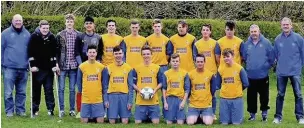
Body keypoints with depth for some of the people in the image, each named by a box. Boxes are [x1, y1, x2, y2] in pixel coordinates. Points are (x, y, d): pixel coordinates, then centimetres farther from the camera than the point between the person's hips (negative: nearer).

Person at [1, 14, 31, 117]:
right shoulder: (6, 33, 2)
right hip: (9, 68, -3)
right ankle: (9, 111, 6)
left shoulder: (27, 34, 10)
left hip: (23, 68, 3)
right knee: (8, 92, -2)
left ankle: (20, 110, 17)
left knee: (22, 92, 8)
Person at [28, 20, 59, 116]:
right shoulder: (34, 37, -4)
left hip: (49, 68, 1)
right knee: (36, 89, 6)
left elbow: (55, 52, 4)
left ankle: (50, 109, 5)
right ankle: (35, 109, 15)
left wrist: (55, 65, -3)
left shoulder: (52, 37, 2)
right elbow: (31, 52, -7)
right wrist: (32, 65, -12)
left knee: (49, 89, 0)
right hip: (37, 68, -1)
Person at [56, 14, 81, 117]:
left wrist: (80, 64, 1)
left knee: (72, 89, 7)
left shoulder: (79, 35, 4)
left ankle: (72, 109, 15)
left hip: (74, 66, 0)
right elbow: (56, 51, 2)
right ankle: (61, 109, 12)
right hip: (62, 66, 0)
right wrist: (57, 65, -5)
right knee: (61, 88, 4)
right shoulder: (60, 35, 3)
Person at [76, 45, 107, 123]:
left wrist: (103, 94, 7)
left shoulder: (102, 67, 0)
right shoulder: (81, 66, -2)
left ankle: (96, 116, 29)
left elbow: (104, 82, 8)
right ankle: (89, 116, 32)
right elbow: (79, 82, 8)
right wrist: (81, 92, 6)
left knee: (100, 121, -2)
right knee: (84, 121, 2)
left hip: (98, 99, 0)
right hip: (85, 99, 0)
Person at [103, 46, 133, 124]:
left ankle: (123, 116, 24)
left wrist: (130, 101, -3)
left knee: (125, 122, -5)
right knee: (112, 121, -4)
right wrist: (106, 100, -1)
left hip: (124, 96, 0)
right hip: (112, 96, 0)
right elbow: (105, 86, 7)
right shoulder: (108, 68, 4)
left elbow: (130, 86, 4)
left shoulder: (128, 68, 4)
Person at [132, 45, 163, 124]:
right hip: (140, 100, 0)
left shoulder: (157, 68, 5)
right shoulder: (136, 68, 4)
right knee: (138, 122, -1)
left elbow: (160, 83, 9)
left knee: (156, 122, -2)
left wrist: (155, 90, -9)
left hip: (154, 100, 0)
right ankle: (145, 116, 31)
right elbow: (133, 83, 8)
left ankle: (150, 117, 31)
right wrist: (139, 90, -10)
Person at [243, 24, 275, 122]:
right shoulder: (246, 44, 3)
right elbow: (244, 58, 14)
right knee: (251, 96, 6)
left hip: (263, 75, -2)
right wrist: (248, 66, 12)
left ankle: (264, 114, 16)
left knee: (264, 95, 4)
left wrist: (268, 66, 1)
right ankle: (252, 114, 16)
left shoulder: (266, 43, -5)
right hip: (250, 75, 2)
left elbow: (271, 57, -1)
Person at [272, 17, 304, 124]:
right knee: (280, 95, 8)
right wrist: (281, 64, 12)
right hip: (281, 72, 2)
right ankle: (278, 116, 15)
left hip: (295, 71, -2)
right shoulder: (277, 39, 0)